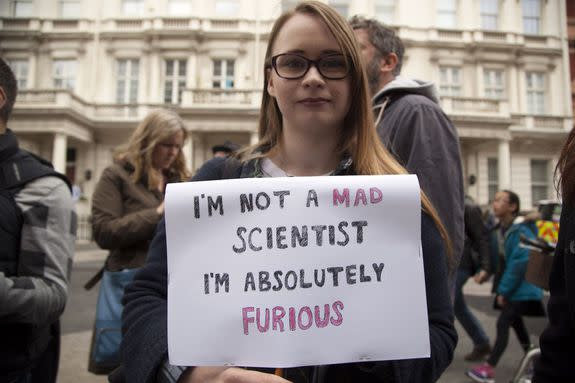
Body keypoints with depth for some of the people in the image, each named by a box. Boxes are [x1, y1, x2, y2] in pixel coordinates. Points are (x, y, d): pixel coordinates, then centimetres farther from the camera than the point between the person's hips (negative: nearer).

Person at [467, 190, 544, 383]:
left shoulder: (521, 231, -22)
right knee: (515, 321, 21)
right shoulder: (502, 228, 3)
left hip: (522, 288, -9)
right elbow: (501, 258, 9)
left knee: (503, 323, -12)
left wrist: (504, 290, -19)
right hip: (515, 287, 9)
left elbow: (519, 264, -24)